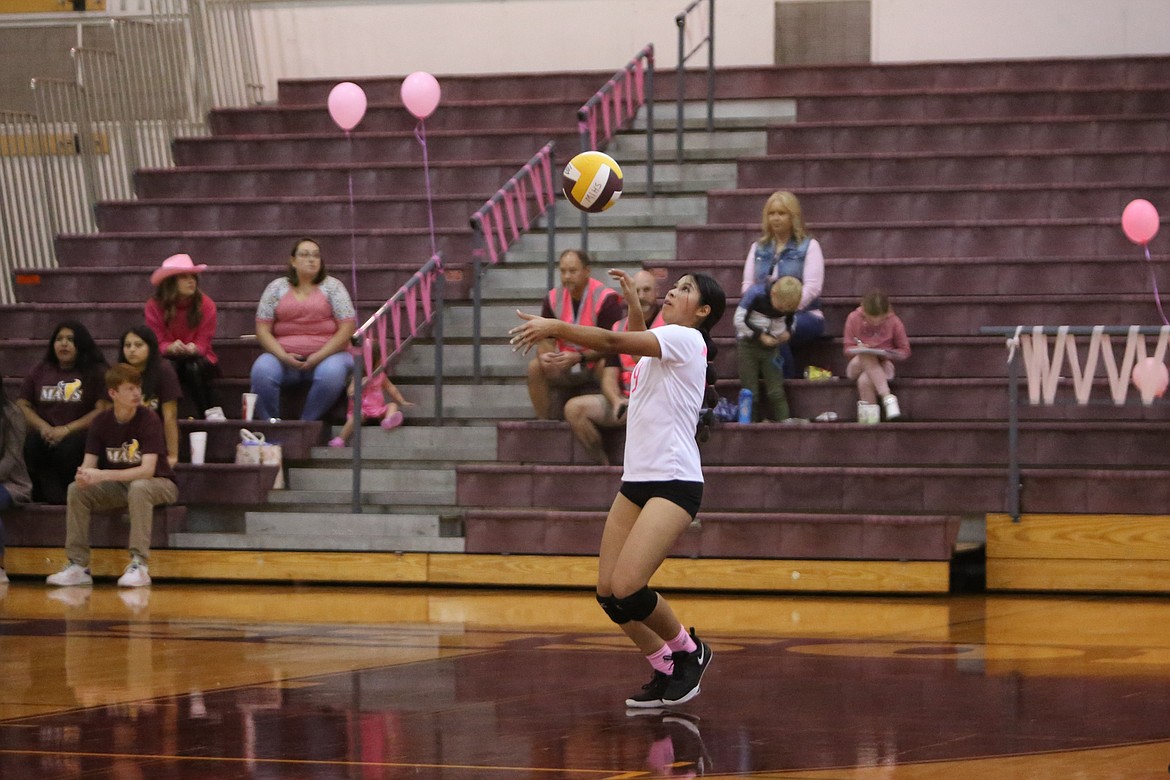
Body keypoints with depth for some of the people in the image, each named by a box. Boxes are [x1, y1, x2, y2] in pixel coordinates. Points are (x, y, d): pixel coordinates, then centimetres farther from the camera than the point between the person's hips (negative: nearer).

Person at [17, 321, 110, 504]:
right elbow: (22, 405, 12)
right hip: (45, 436, 3)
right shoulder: (40, 370, 19)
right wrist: (43, 427, -9)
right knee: (31, 445, -32)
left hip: (79, 435, -3)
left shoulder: (95, 371, 8)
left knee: (67, 449, -37)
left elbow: (103, 410, -4)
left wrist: (67, 430, -14)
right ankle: (55, 497, -36)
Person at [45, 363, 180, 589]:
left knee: (138, 487, -38)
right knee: (77, 489, -17)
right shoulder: (101, 422, -5)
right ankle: (78, 566, -15)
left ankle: (140, 565, -36)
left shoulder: (149, 420, -19)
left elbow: (147, 470, -28)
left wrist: (102, 475, -38)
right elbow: (89, 463, -9)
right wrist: (84, 475, -35)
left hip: (159, 484, -5)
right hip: (119, 487, 5)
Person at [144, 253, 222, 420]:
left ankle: (212, 411, -28)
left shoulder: (206, 304, -9)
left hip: (197, 358, 0)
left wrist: (193, 349, -35)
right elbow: (158, 343, -11)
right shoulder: (154, 306, -10)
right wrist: (171, 348, -35)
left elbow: (203, 343, -10)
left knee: (194, 367, -35)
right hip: (169, 358, 0)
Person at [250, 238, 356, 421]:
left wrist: (319, 356, -13)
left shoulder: (332, 286, 7)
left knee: (331, 373, -36)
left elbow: (347, 328, -1)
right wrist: (283, 356, -12)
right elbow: (262, 330, 5)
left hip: (327, 355, -1)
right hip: (284, 356, 1)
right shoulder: (276, 288, 11)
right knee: (261, 370, -31)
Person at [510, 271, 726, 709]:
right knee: (608, 592, 0)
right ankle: (668, 672, 14)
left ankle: (689, 651, 6)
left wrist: (556, 327, -26)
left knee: (626, 587, -18)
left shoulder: (685, 338, -9)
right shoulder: (655, 347, 18)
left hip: (674, 483, -9)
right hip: (637, 480, 9)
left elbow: (617, 342, -22)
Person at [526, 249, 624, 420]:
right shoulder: (554, 298, 1)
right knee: (535, 366, -20)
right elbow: (546, 341, 1)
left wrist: (579, 357, -34)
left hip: (595, 362, -5)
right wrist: (544, 355, -25)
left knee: (606, 366, -38)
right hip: (566, 367, 5)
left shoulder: (606, 298, -15)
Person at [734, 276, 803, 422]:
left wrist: (786, 333, -8)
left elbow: (789, 321, 12)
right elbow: (740, 320, -19)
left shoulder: (788, 303, -8)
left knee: (777, 393, -2)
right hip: (747, 344, -3)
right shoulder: (756, 294, -21)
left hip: (771, 346, 3)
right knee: (750, 393, 0)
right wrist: (760, 335, -20)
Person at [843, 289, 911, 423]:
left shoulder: (894, 322, -5)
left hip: (882, 365, -1)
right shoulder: (854, 319, -5)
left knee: (864, 380, -36)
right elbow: (848, 349, 0)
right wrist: (858, 349, -22)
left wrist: (890, 354, -17)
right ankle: (887, 397, -45)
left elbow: (905, 351, 4)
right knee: (867, 356, -37)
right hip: (857, 365, 1)